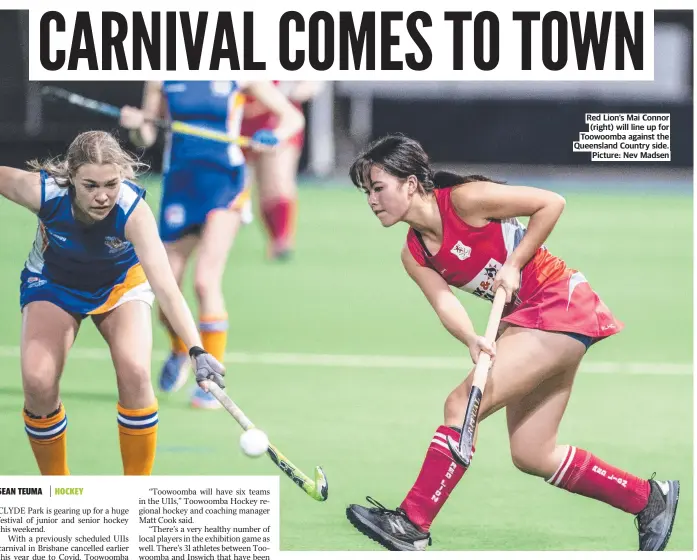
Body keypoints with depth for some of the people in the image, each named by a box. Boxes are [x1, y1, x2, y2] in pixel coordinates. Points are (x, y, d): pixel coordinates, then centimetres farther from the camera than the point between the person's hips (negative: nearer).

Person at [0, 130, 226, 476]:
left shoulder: (134, 211, -37)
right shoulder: (43, 191, -34)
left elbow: (165, 288, -45)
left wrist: (196, 350, -56)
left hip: (121, 282, -1)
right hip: (52, 282, 1)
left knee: (134, 372, -24)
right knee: (38, 382, -19)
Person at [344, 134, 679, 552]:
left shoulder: (464, 199, -15)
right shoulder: (414, 256, 6)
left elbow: (551, 203, -11)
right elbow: (444, 302, -8)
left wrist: (513, 263, -15)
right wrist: (471, 340, -28)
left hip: (560, 303, -9)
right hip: (524, 320, 9)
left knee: (462, 403, -18)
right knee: (532, 455, 8)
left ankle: (411, 526, -15)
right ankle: (649, 498, 22)